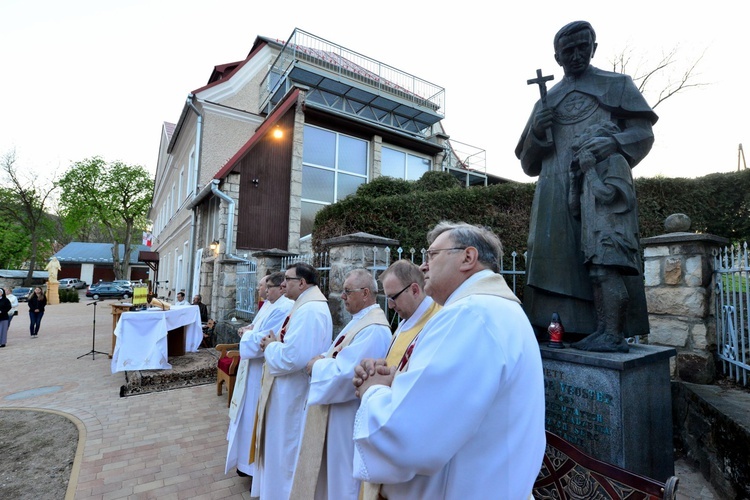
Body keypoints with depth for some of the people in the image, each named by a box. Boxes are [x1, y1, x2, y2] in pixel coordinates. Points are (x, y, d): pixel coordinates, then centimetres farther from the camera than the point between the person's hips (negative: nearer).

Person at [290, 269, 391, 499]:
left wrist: (317, 365, -15)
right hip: (332, 412, 10)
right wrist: (322, 361, -8)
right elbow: (339, 359, 13)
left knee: (341, 477, 11)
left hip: (347, 419, -10)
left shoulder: (373, 329, -27)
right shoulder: (358, 320, 8)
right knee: (327, 472, 26)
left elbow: (343, 374, -31)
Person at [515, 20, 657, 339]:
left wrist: (615, 142, -16)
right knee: (556, 261, -9)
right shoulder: (545, 102, 23)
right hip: (557, 195, 2)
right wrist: (536, 132, 0)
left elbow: (644, 133, 6)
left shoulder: (617, 85, 19)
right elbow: (528, 164, 19)